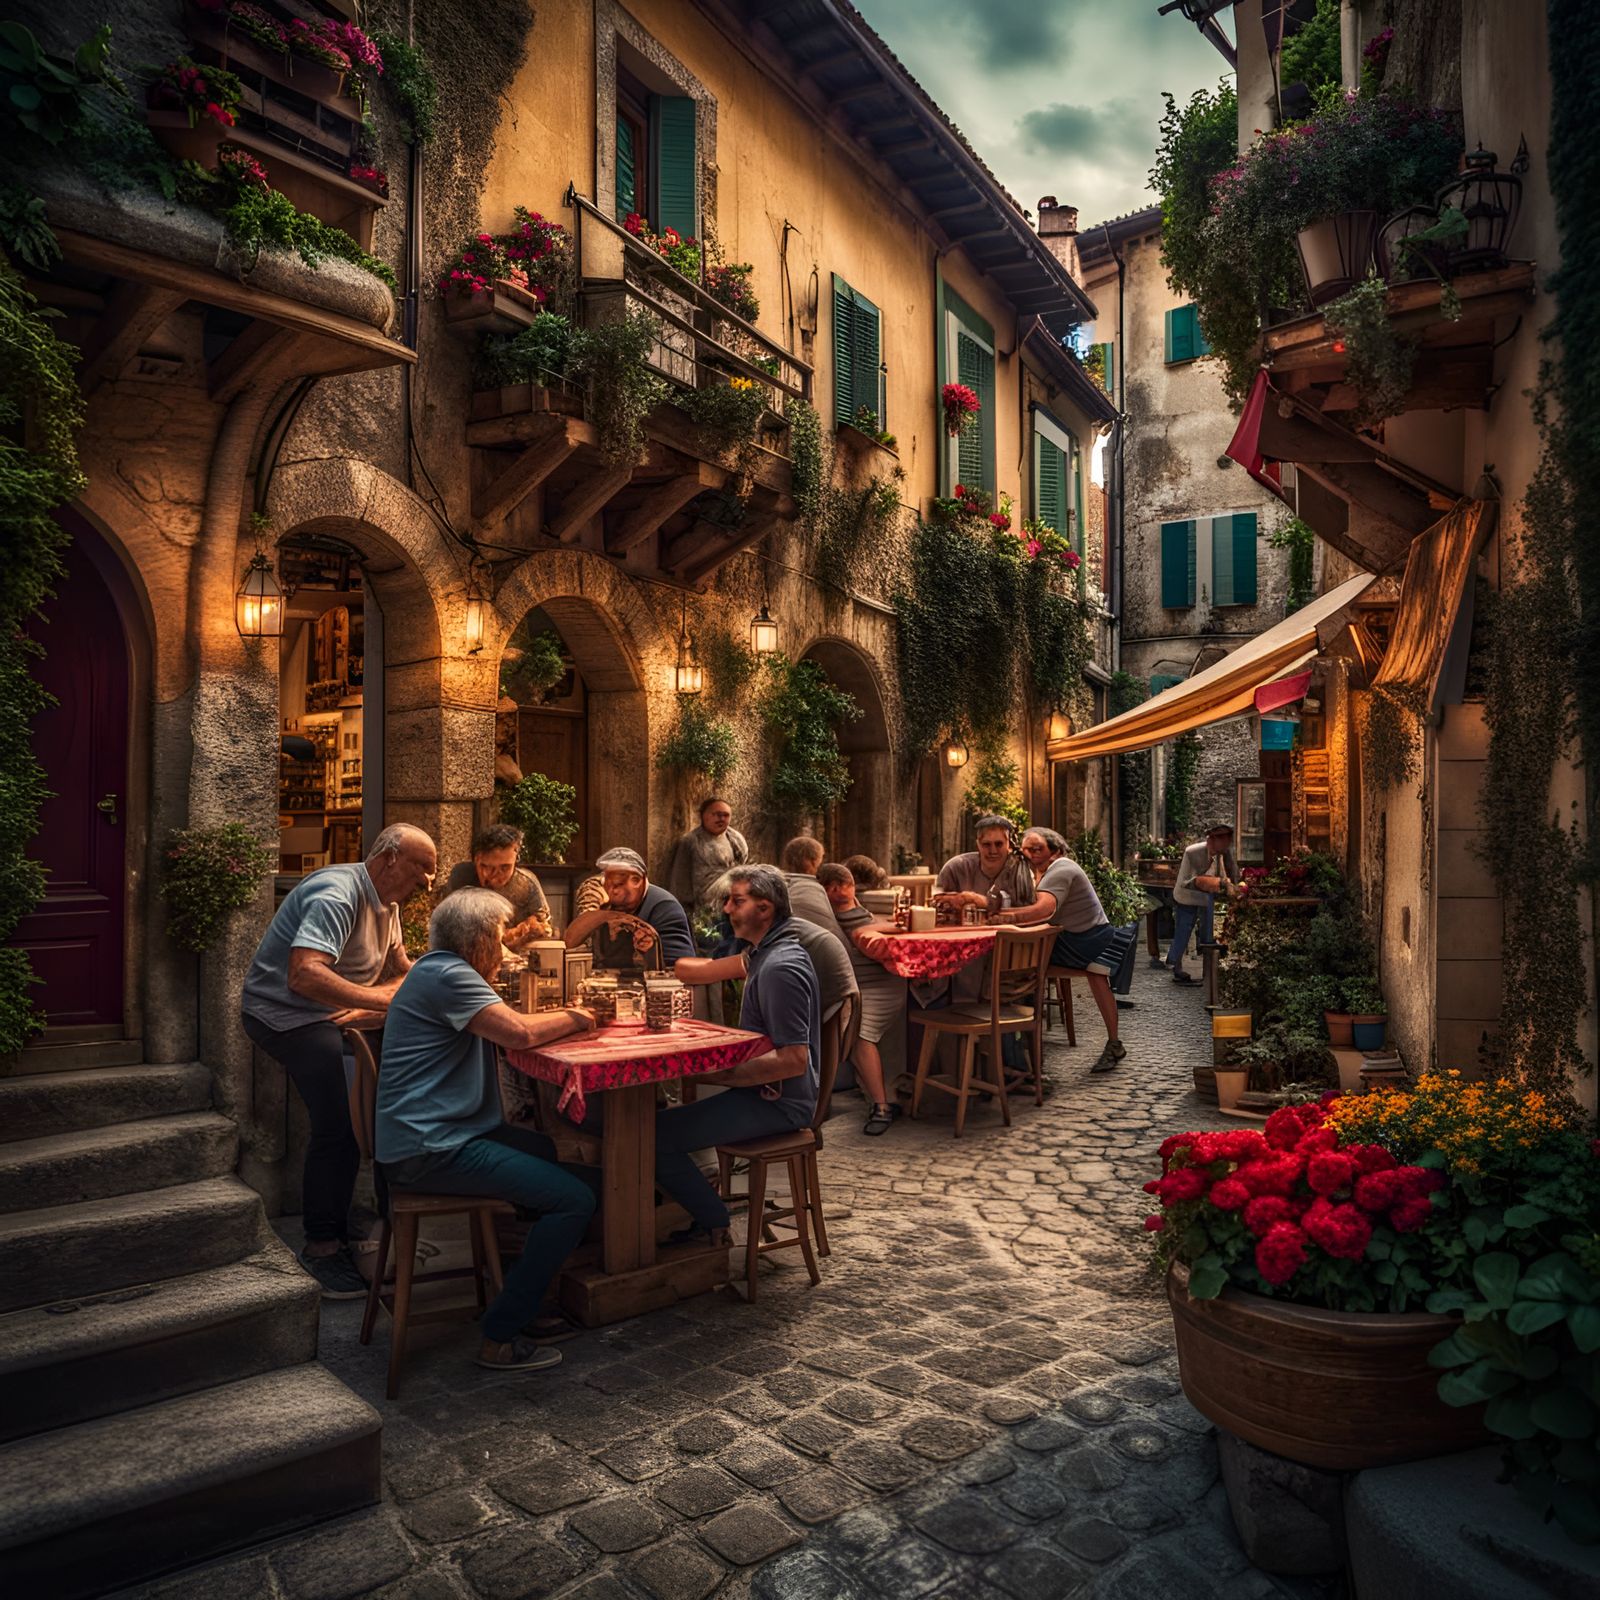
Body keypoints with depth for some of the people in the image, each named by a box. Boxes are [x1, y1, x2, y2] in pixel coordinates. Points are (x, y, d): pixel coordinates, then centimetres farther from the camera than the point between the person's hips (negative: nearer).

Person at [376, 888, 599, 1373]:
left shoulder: (441, 971, 17)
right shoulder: (447, 975, -16)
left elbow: (505, 1028, 15)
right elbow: (520, 1033, -24)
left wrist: (565, 1017, 3)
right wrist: (574, 1018, -7)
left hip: (440, 1133, 11)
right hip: (430, 1147, -11)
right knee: (575, 1198, -14)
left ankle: (522, 1305, 20)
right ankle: (501, 1337, -4)